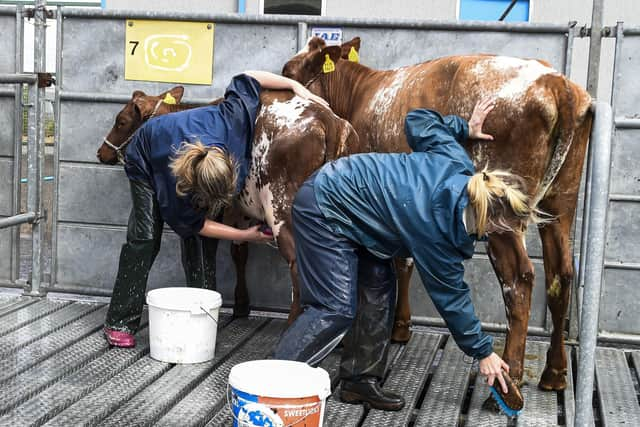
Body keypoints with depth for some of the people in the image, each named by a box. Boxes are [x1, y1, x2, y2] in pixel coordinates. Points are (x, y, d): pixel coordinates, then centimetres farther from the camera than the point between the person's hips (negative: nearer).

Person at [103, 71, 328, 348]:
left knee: (198, 243, -7)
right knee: (145, 234, -15)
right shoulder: (175, 182, -43)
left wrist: (296, 86, -24)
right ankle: (119, 323, -8)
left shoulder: (231, 122, -40)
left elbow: (249, 78, -24)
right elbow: (195, 224, -24)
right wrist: (244, 236, -24)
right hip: (146, 162, -4)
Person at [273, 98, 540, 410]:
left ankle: (360, 380, 16)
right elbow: (450, 295, -14)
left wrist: (464, 128, 15)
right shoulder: (437, 229, -26)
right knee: (336, 309, -12)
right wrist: (484, 352, -3)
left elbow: (419, 121, 4)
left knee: (379, 289, 7)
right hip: (323, 211, -10)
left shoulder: (455, 162, -11)